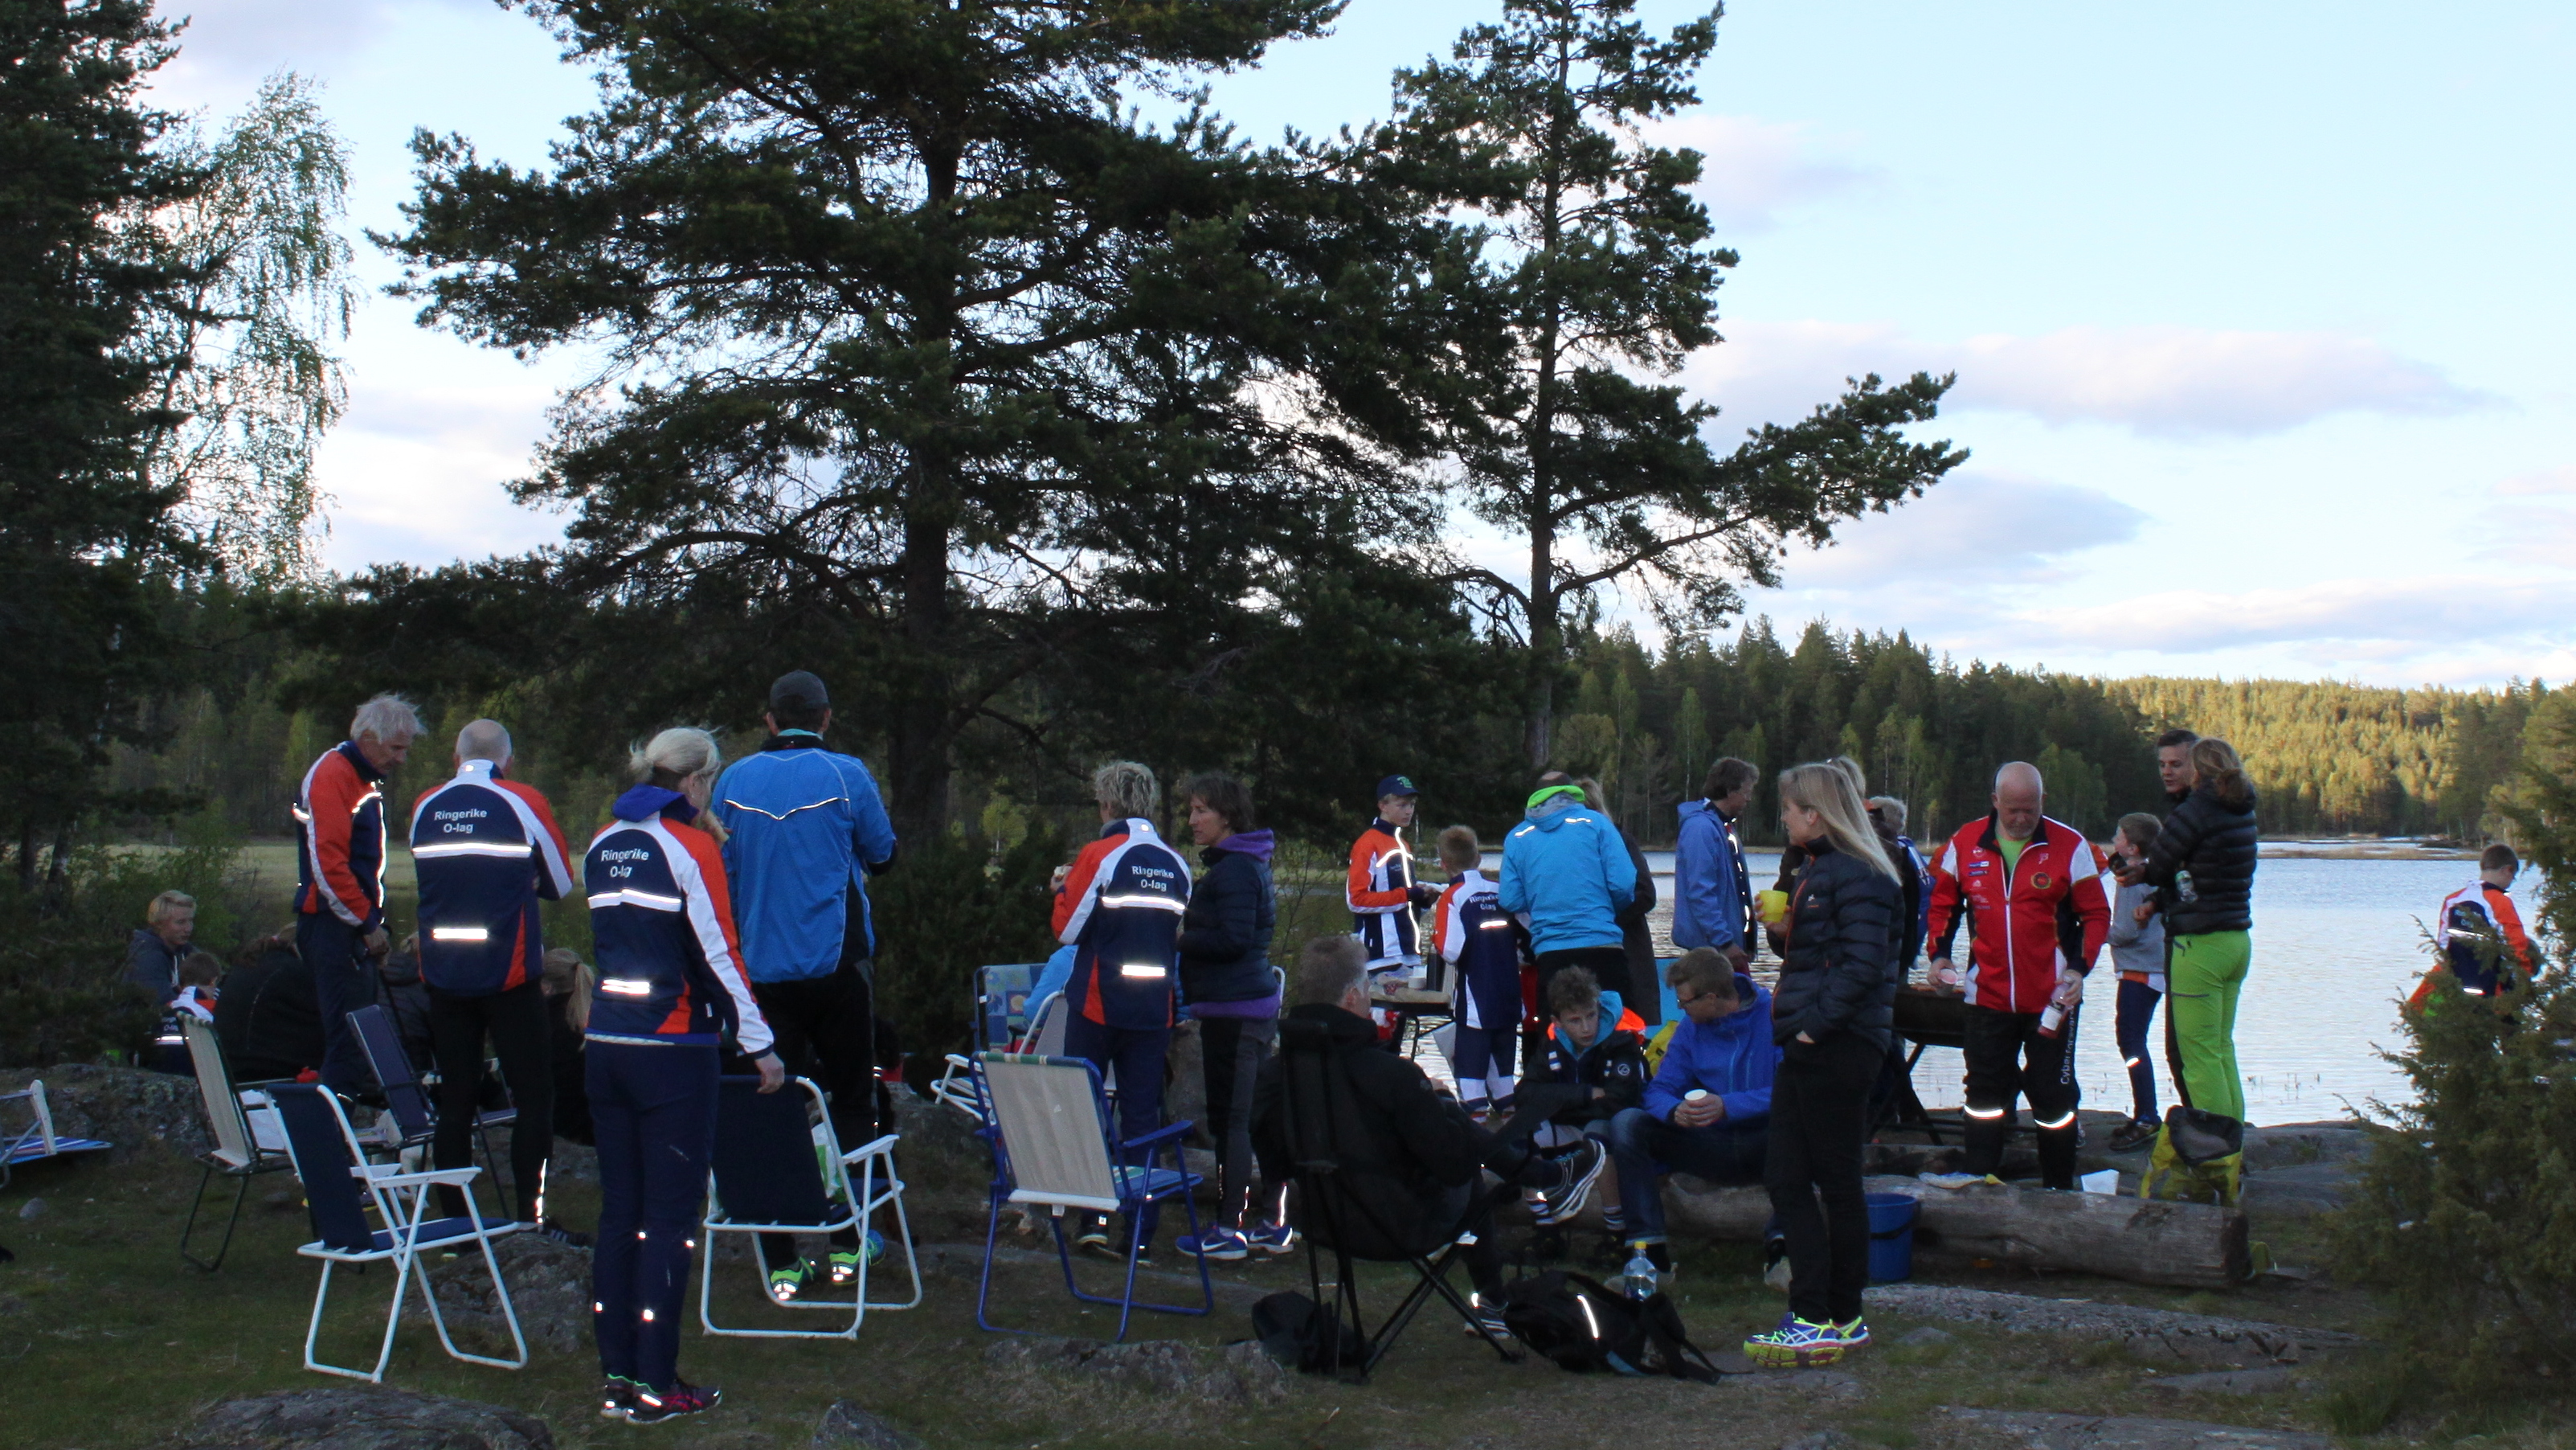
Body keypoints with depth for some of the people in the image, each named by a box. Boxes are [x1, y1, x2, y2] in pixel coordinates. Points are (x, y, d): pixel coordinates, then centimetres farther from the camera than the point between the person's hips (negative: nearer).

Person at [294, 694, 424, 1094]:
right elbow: (327, 862, -19)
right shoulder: (331, 775, -12)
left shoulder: (365, 780, 19)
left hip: (352, 925, 10)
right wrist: (367, 923, -15)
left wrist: (373, 918, 15)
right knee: (349, 1031, -12)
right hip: (331, 923, -10)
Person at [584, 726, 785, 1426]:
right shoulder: (689, 846, -9)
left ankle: (616, 1375, 15)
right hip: (672, 1048, -7)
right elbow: (720, 953, -11)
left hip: (605, 1043, 7)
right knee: (670, 1217, -1)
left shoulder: (602, 845, 12)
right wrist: (759, 1046, -6)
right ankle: (654, 1386, 1)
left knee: (619, 1211, 11)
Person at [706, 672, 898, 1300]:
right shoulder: (846, 776, -5)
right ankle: (847, 1244, 14)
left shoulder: (734, 781, 3)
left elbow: (721, 870, 11)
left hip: (761, 967, 2)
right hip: (836, 962, -2)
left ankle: (781, 1263, 3)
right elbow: (882, 854, 6)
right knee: (849, 1100, 11)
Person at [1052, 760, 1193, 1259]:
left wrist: (1063, 889, 10)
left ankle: (1094, 1218, 3)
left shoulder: (1100, 855, -10)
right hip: (1154, 1009, 4)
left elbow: (1067, 928, -7)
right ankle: (1139, 1231, 5)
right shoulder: (1177, 866, 4)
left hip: (1099, 1003, -4)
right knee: (1143, 1116, 6)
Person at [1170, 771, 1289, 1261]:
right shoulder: (1247, 863, 17)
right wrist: (1188, 936, 9)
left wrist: (1180, 939, -12)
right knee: (1259, 1115, 13)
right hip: (1257, 1004, 11)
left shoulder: (1234, 870, -15)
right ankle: (1276, 1224, 19)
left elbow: (1232, 940, -22)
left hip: (1233, 1011, -11)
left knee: (1231, 1117, -6)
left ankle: (1229, 1229, -2)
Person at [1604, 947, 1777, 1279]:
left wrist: (1728, 1106, -31)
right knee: (1627, 1124, -17)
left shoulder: (1773, 1016, -11)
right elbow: (1659, 1091, 1)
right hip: (1710, 1147, 4)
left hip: (1763, 1146, -4)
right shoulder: (1690, 1028, 5)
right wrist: (1675, 1111, -23)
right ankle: (1649, 1248, -21)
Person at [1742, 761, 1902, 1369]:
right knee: (1785, 1179, 8)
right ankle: (1812, 1315, 13)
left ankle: (1839, 1320, 6)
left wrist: (1818, 1022, -23)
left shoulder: (1858, 876, -14)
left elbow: (1863, 962, -22)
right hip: (1807, 1047, 10)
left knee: (1837, 1183, -2)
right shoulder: (1817, 870, 18)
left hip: (1839, 1047, -10)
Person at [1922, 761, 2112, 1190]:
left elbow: (2096, 914, 1)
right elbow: (1943, 903, 13)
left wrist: (2079, 968, -12)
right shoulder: (1965, 844, 2)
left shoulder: (2070, 846, -4)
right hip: (1987, 997, 2)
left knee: (2053, 1096, 5)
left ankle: (2059, 1190, 17)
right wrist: (1940, 954, -1)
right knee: (1984, 1093, 6)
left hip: (2051, 998, -2)